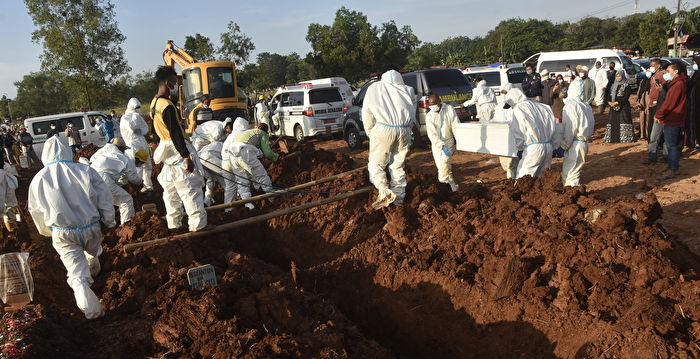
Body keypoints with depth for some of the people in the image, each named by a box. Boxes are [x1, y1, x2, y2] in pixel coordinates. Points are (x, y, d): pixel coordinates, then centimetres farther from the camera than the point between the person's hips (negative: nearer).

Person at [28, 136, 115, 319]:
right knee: (92, 252, 32)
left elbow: (36, 211, 8)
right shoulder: (85, 170, -11)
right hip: (90, 227, 1)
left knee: (77, 274, 3)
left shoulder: (38, 179, -6)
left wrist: (47, 231, 24)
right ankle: (94, 270, 59)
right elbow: (105, 198, -5)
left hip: (62, 234, -1)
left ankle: (91, 309, -5)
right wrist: (109, 221, 10)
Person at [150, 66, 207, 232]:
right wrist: (187, 157, -22)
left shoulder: (154, 103, 8)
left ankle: (173, 224, 25)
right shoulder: (167, 106, -22)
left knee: (170, 192, 16)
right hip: (178, 151, -10)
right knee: (190, 190, -3)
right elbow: (176, 134, -24)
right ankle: (197, 224, 0)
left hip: (166, 152, 10)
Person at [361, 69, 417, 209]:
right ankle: (399, 196, 19)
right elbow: (412, 113, 11)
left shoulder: (374, 88, 14)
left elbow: (367, 115, 9)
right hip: (404, 131, 3)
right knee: (398, 165, 18)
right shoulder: (408, 90, 18)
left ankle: (384, 192, -14)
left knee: (376, 164, 6)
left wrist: (371, 134, 15)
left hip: (383, 129, -3)